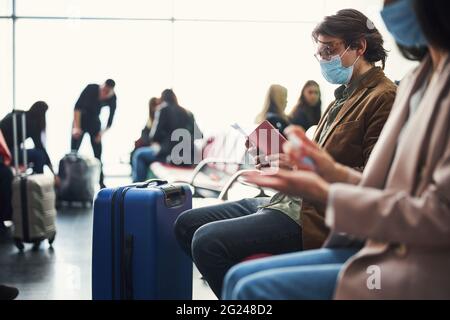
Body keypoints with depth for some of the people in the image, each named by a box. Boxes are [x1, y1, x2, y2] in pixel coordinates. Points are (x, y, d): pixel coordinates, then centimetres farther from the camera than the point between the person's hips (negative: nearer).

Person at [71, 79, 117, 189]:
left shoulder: (112, 98, -18)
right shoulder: (91, 88, -26)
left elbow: (111, 118, -12)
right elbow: (77, 106, -26)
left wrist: (102, 133, -24)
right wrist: (76, 127, -31)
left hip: (94, 122, 2)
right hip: (81, 119, -2)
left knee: (98, 152, -1)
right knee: (73, 151, -9)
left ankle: (101, 183, 6)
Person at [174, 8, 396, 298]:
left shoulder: (384, 98, -10)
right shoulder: (346, 95, 20)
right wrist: (285, 155, 7)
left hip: (318, 217, -11)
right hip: (293, 198, 11)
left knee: (207, 240, -24)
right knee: (187, 224, 7)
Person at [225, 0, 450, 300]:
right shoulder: (421, 79, 13)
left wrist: (327, 194, -15)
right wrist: (335, 173, -1)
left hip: (423, 269, -9)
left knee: (254, 289, -15)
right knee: (241, 277, 2)